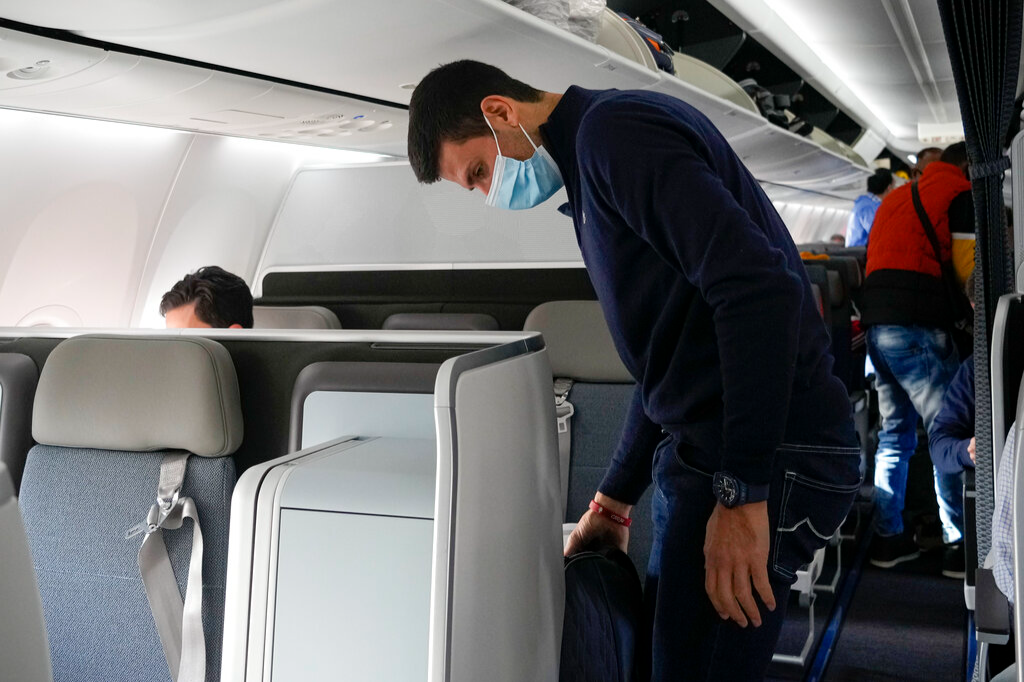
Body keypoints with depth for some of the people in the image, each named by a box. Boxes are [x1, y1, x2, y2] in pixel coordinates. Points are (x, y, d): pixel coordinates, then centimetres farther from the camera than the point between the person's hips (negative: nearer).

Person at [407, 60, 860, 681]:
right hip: (701, 453, 10)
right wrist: (615, 499, 28)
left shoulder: (614, 128, -10)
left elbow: (760, 290, -23)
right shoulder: (593, 165, 22)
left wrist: (744, 493, -22)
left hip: (766, 459, -10)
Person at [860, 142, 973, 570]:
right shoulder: (960, 193, 1)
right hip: (917, 325, -8)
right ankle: (958, 543, 1)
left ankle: (888, 538, 14)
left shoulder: (896, 197, 26)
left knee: (895, 434, 13)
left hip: (876, 321, 8)